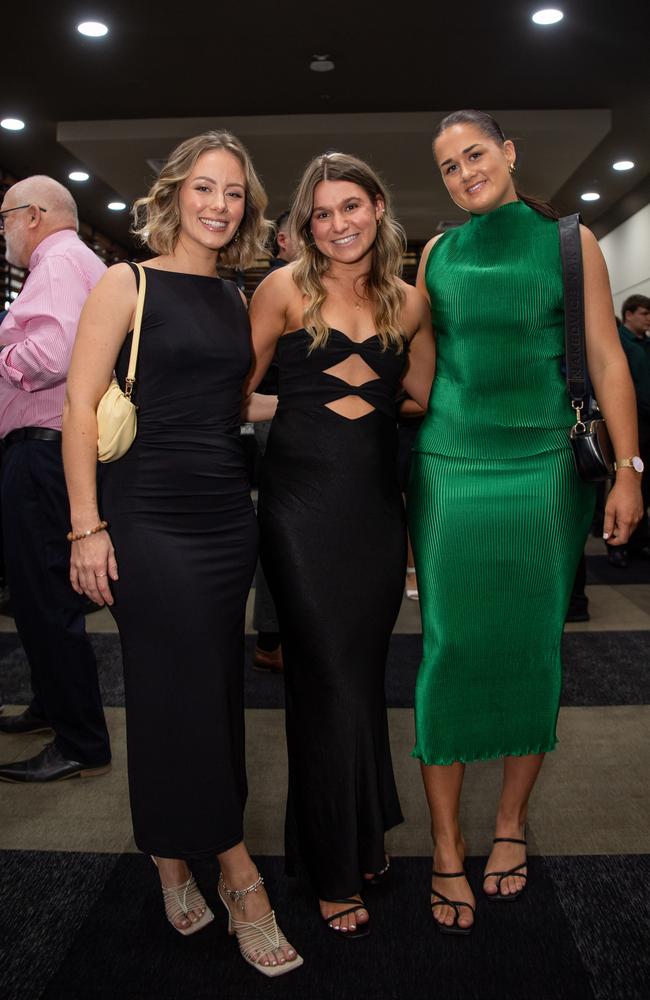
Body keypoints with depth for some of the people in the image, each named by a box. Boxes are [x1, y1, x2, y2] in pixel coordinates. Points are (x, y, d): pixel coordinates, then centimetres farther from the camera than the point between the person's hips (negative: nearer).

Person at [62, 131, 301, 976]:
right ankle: (235, 871, 14)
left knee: (214, 690, 11)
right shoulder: (128, 284, -2)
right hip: (150, 519, -5)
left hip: (228, 516, 6)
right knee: (180, 692, -1)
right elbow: (81, 405, -7)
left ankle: (177, 854, 31)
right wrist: (87, 526, -13)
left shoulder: (236, 301, 14)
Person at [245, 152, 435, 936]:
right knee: (327, 679, 1)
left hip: (377, 504, 4)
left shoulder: (409, 303, 7)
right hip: (304, 503, -3)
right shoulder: (285, 289, -3)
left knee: (364, 670, 13)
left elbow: (425, 399, 16)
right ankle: (336, 869, 20)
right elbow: (235, 390, -2)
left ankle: (365, 832, 35)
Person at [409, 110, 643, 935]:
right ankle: (446, 846, 15)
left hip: (545, 471, -1)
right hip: (450, 471, 1)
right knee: (450, 646, 0)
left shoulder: (568, 241, 5)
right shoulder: (437, 254, 10)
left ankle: (511, 823, 27)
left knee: (533, 646, 6)